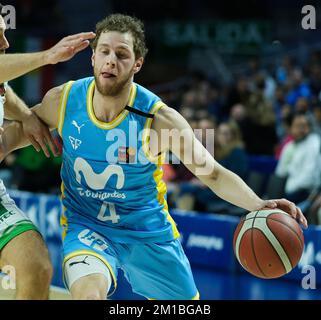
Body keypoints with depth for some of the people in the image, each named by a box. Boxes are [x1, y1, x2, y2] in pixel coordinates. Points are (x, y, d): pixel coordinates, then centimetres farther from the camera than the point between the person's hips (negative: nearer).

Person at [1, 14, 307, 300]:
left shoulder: (160, 118, -21)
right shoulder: (62, 100, -14)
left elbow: (213, 174, -16)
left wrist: (258, 205, -33)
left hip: (148, 230, 1)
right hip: (86, 226, -1)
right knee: (88, 292, -33)